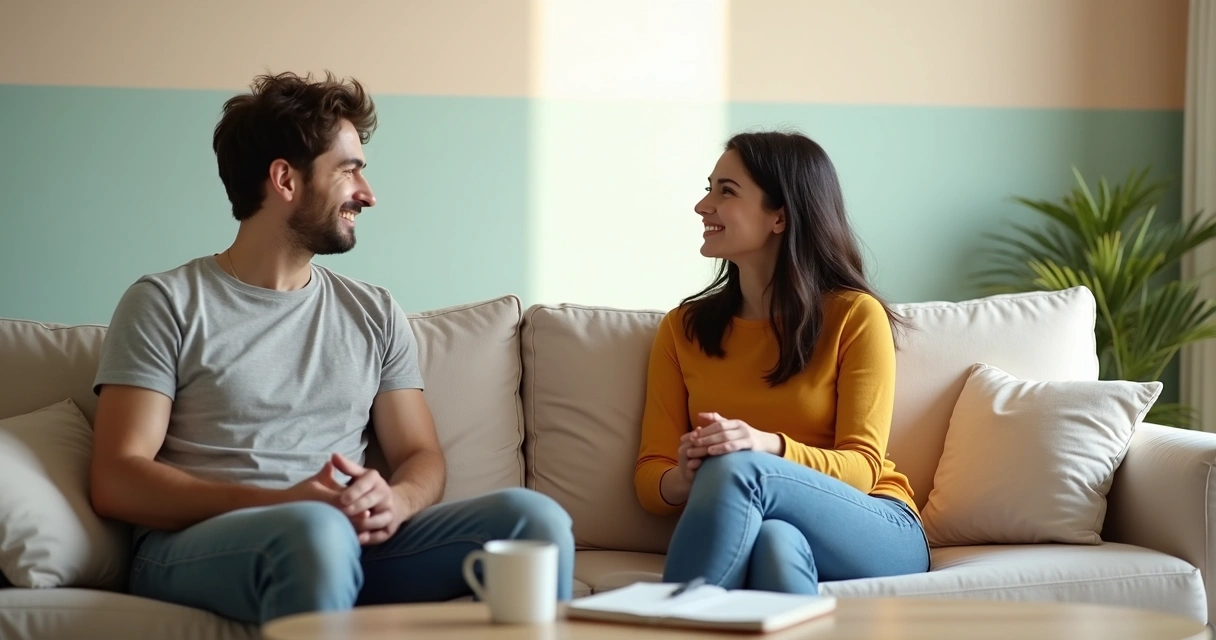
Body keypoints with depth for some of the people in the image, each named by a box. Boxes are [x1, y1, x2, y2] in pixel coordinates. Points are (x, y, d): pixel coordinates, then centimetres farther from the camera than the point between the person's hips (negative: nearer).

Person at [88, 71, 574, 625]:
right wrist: (284, 502, -18)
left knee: (534, 515, -20)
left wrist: (392, 502, -10)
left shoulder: (375, 314, 20)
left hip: (355, 544, 4)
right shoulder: (165, 304, 4)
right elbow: (117, 481, -5)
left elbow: (422, 457, 17)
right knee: (317, 528, -39)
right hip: (196, 547, -4)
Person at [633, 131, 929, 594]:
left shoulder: (854, 316, 2)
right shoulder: (682, 328, 12)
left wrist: (767, 447, -26)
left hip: (878, 535, -1)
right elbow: (649, 475, 7)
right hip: (744, 533, 2)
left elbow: (861, 467, -5)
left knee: (736, 468, -35)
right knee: (776, 543, -39)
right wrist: (681, 481, -20)